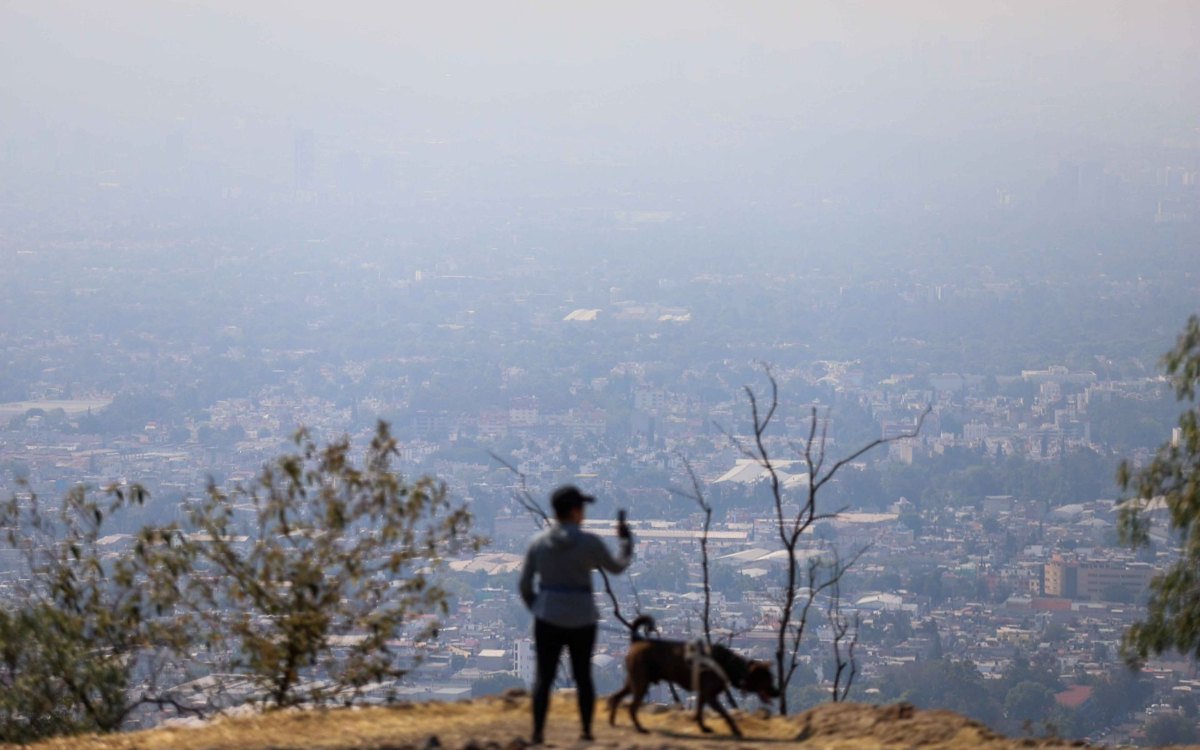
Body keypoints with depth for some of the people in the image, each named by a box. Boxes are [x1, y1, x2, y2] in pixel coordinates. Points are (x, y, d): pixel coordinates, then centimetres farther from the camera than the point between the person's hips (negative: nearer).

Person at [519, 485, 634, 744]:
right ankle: (587, 731, 17)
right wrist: (626, 539, 22)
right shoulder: (589, 542, -10)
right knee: (583, 676, 14)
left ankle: (537, 733, -6)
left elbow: (524, 584, 1)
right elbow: (617, 566, 6)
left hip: (548, 618, 1)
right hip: (581, 618, -1)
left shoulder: (538, 543, -2)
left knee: (544, 677, 3)